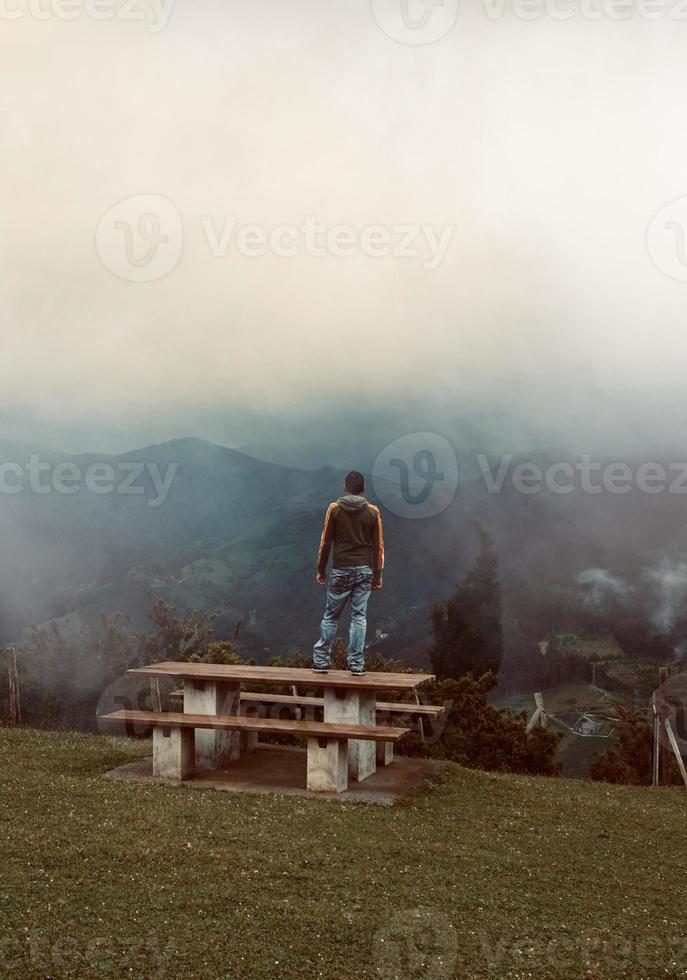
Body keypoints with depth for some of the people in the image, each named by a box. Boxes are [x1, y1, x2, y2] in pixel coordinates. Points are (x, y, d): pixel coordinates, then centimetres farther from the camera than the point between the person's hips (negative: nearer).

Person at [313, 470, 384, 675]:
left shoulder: (334, 509, -1)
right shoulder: (373, 512, 1)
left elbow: (325, 542, 0)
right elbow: (378, 545, 2)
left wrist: (321, 569, 8)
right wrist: (378, 574, 8)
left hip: (340, 570, 0)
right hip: (364, 570, 1)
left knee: (331, 616, 7)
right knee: (359, 616, 3)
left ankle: (321, 661, 7)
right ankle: (356, 664, 1)